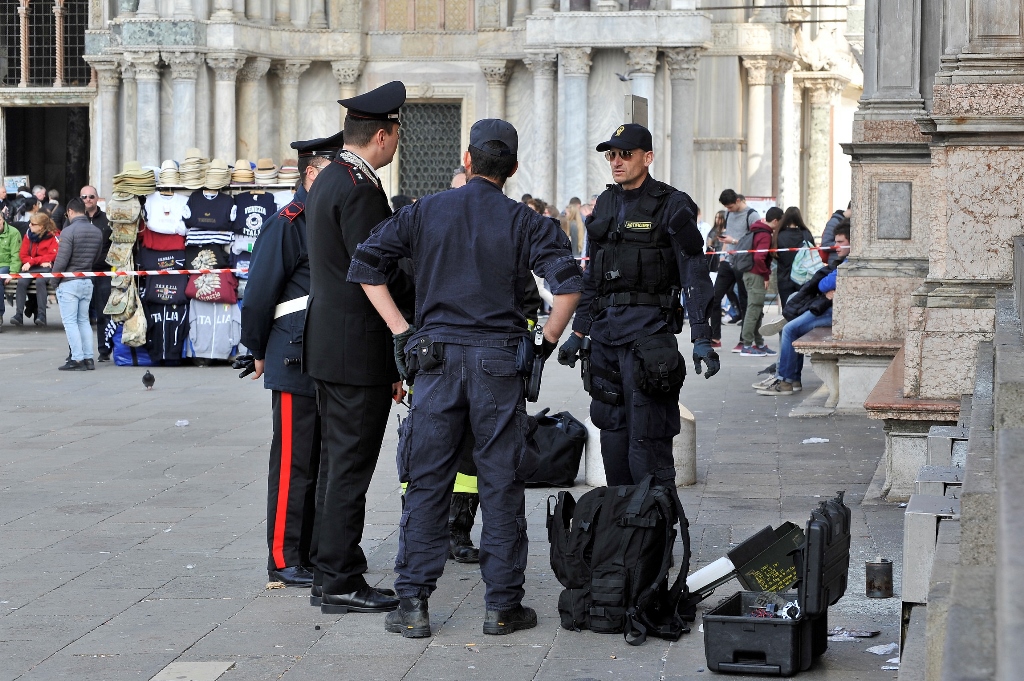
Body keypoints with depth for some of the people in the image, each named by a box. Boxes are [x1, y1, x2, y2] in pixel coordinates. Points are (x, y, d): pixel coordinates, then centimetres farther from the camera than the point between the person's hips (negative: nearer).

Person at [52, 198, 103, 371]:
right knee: (84, 320, 13)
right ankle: (88, 358, 12)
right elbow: (96, 257, 10)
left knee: (70, 321, -1)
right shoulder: (97, 232, 5)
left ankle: (77, 359, -4)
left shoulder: (69, 231, -16)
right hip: (87, 281, 6)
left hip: (69, 283, -6)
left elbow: (61, 260, -17)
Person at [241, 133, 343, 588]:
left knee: (327, 461, 12)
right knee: (294, 463, -3)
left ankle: (316, 552, 20)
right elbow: (258, 294, -10)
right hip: (298, 363, -8)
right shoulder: (286, 224, -10)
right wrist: (259, 353, -3)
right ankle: (284, 560, 2)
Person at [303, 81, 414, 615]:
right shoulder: (359, 189, -18)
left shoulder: (328, 180, 14)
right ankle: (341, 583, -1)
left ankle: (330, 572, 22)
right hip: (359, 350, -10)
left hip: (328, 346, 10)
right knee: (350, 467, -5)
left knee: (336, 464, 15)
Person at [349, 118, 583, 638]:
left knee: (426, 482, 6)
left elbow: (365, 264, 4)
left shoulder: (425, 212, 6)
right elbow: (568, 282, -11)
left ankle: (413, 605, 5)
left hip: (436, 357, 1)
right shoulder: (524, 222, 1)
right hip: (499, 360, -1)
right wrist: (548, 342, 1)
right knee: (501, 484, 6)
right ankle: (502, 605, 9)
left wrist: (400, 330, 6)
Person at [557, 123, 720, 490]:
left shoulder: (672, 205, -6)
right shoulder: (605, 205, 14)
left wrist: (702, 337, -19)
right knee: (612, 431, 11)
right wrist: (578, 332, 18)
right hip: (606, 330, 7)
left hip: (650, 329, -7)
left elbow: (695, 273, -11)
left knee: (647, 437, -10)